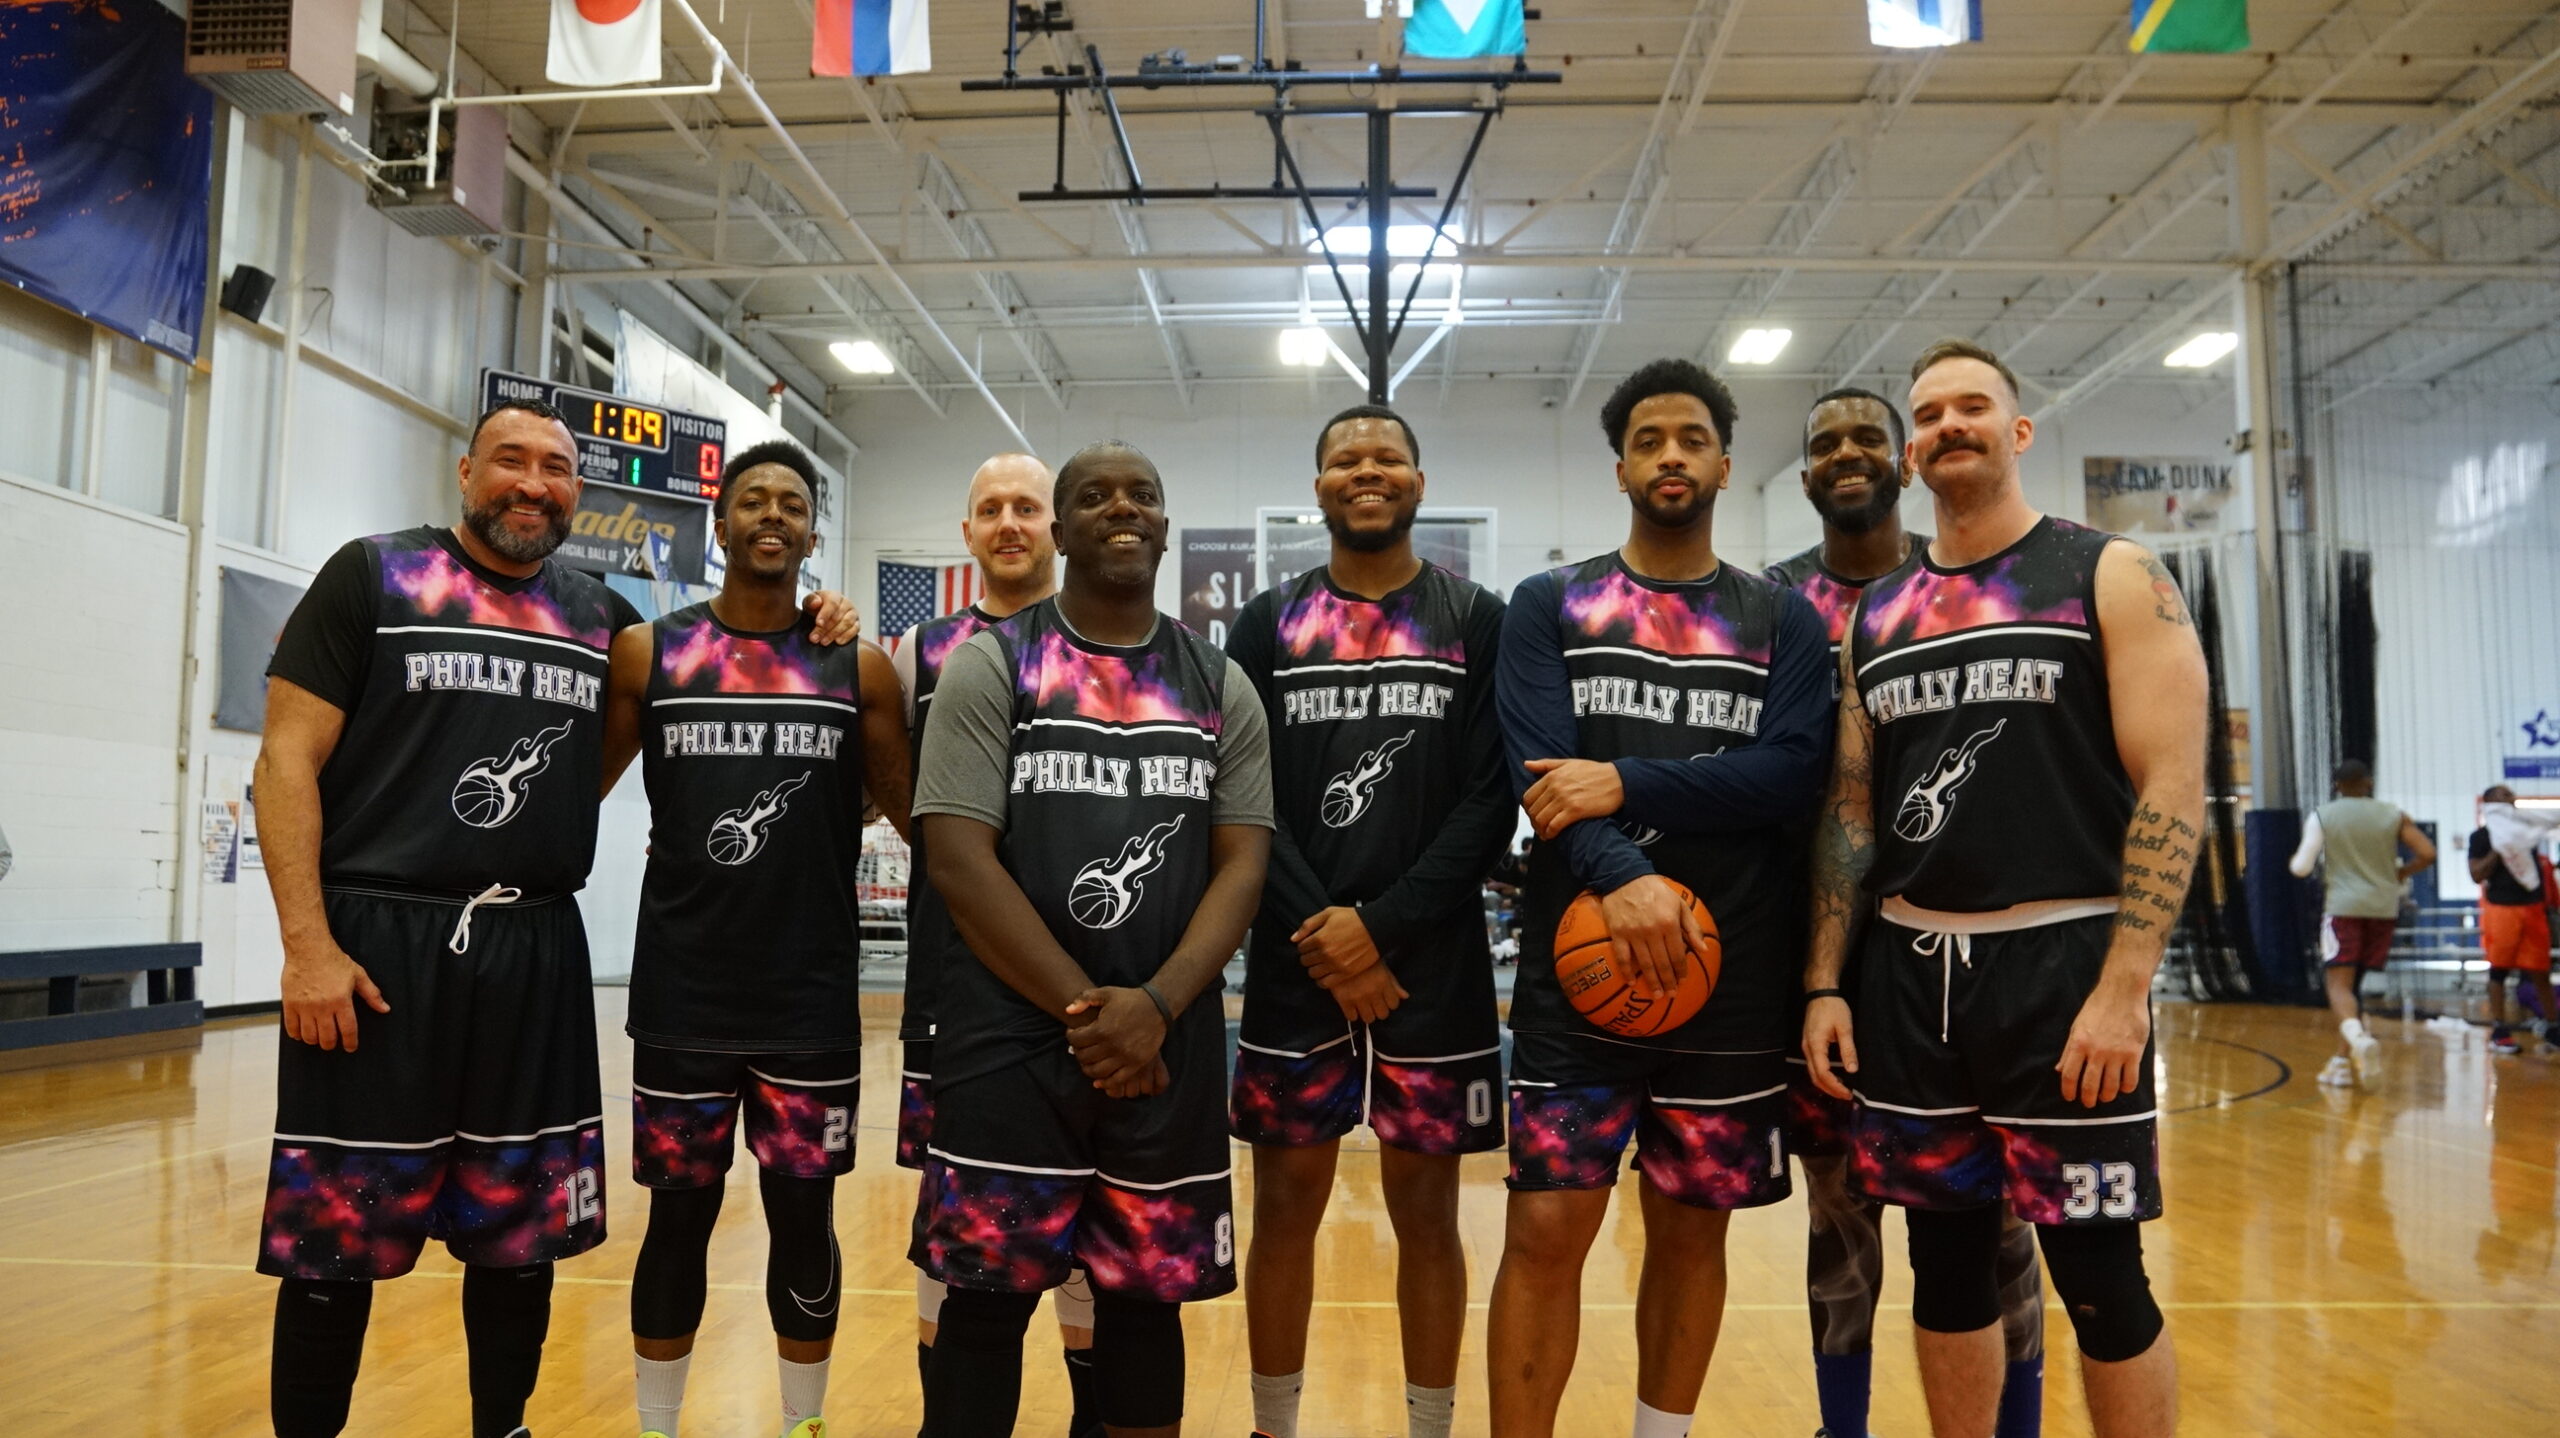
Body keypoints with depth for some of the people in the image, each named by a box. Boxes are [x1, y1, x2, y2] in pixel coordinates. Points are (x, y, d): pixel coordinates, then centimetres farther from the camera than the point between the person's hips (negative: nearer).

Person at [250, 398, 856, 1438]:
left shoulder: (603, 617, 11)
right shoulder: (372, 577, 1)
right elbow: (288, 758, -4)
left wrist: (808, 638, 6)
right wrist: (307, 944, -13)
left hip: (537, 956, 4)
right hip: (375, 943, -3)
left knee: (522, 1233, 12)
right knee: (332, 1238, 3)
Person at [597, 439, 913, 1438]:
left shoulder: (859, 669, 1)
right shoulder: (645, 653, 2)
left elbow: (916, 815, 6)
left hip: (813, 999, 0)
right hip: (681, 995, 0)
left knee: (803, 1221, 9)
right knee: (678, 1218, 10)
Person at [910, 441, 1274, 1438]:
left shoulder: (1221, 687, 9)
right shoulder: (989, 665, 0)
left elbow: (1243, 864, 2)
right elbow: (958, 858, -9)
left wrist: (1154, 1005, -13)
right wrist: (1083, 1008, -13)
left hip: (1170, 1042, 3)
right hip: (1009, 1039, -2)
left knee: (1149, 1294, 12)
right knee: (985, 1295, 4)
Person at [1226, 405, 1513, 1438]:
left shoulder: (1479, 622, 3)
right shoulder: (1266, 626, 6)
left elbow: (1491, 804, -5)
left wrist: (1380, 927, -14)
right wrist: (1325, 940, -12)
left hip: (1436, 969, -1)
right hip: (1294, 968, 1)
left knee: (1425, 1215, 8)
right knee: (1284, 1209, 9)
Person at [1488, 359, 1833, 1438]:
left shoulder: (1783, 622, 8)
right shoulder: (1548, 606, 5)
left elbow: (1792, 774, -7)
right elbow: (1539, 770, -9)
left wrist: (1627, 786, -18)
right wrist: (1621, 876, -27)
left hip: (1734, 974, 2)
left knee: (1692, 1226, 12)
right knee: (1545, 1229, -3)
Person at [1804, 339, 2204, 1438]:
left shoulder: (2112, 578, -1)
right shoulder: (1874, 616, 12)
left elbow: (2172, 790, -9)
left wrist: (2124, 985, -17)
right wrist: (1824, 984, 6)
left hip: (2060, 962, -4)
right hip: (1910, 968, 4)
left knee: (2098, 1274, 2)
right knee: (1946, 1257, 12)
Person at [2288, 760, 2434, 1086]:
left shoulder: (2321, 816, -2)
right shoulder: (2393, 815, 5)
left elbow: (2302, 867, -8)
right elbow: (2427, 854, -3)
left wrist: (2294, 860, 15)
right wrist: (2401, 872, 15)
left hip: (2342, 907, -3)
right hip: (2383, 908, 3)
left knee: (2339, 983, -6)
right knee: (2354, 983, 15)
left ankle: (2357, 1037, -36)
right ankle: (2343, 1060, 17)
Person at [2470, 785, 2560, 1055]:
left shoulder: (2526, 828, 12)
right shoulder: (2482, 835, -3)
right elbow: (2477, 875, -9)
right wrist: (2498, 851, -17)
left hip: (2533, 907, 5)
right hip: (2501, 908, -5)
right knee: (2499, 969, -1)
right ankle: (2499, 1031, 2)